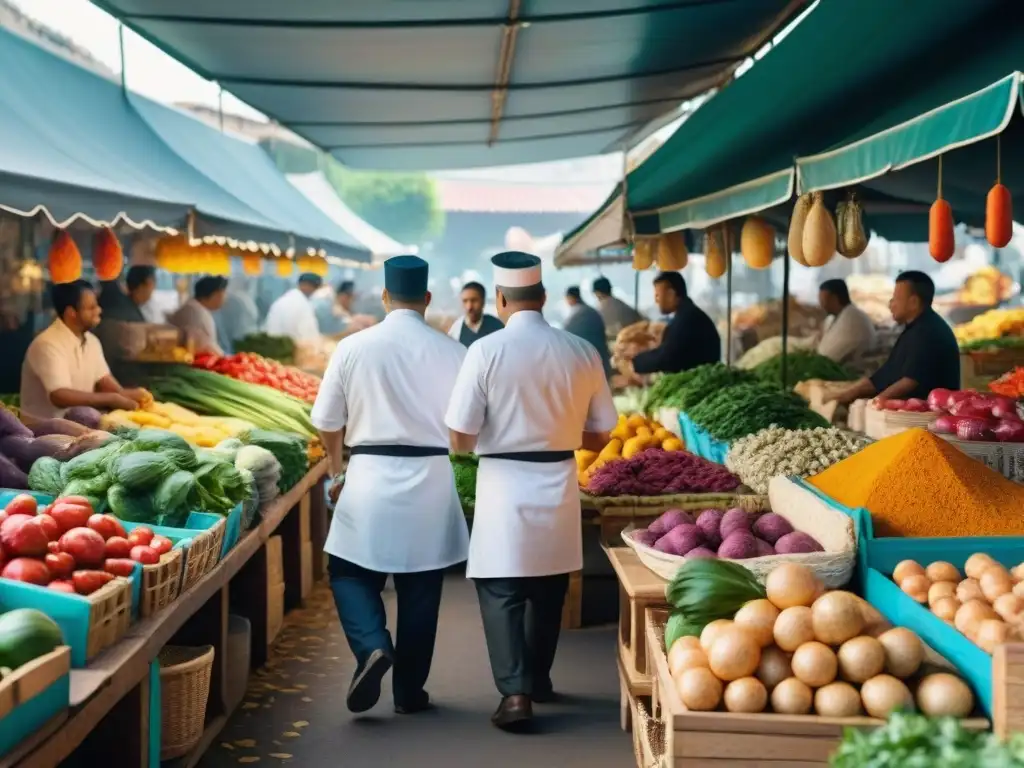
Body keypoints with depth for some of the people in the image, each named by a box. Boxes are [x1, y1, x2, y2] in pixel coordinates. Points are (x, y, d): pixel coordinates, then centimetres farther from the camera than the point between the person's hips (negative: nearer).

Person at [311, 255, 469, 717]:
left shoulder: (353, 347, -4)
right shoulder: (450, 352, -4)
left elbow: (327, 423, 3)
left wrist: (335, 472, 20)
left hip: (371, 476, -1)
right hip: (431, 480, 1)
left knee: (349, 572, 14)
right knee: (419, 590, 11)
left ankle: (372, 646, -11)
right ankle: (409, 692, 18)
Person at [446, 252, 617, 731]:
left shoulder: (486, 351, -11)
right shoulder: (581, 352, -2)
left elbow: (460, 440, -10)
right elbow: (599, 436, 5)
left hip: (505, 485, -4)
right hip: (558, 486, 4)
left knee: (501, 592, 4)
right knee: (548, 589, 19)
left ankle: (515, 692, -7)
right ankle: (538, 679, 34)